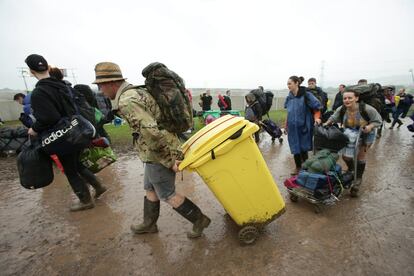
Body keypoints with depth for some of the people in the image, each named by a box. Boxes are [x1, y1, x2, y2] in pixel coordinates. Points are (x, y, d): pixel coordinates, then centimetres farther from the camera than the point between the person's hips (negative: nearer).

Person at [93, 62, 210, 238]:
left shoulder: (126, 101, -21)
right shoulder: (137, 91, 12)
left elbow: (151, 132, -33)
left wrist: (170, 160, -24)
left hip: (159, 154, -10)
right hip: (157, 152, 10)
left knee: (167, 194, 7)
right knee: (150, 188, 22)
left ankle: (199, 220, 22)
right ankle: (149, 224, 42)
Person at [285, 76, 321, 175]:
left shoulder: (306, 94, -11)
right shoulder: (289, 97, 5)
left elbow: (317, 107, -4)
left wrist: (316, 117, -17)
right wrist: (286, 124, 15)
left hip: (303, 126, -4)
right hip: (292, 127, 4)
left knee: (303, 148, 7)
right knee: (295, 148, 8)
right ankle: (298, 167, 25)